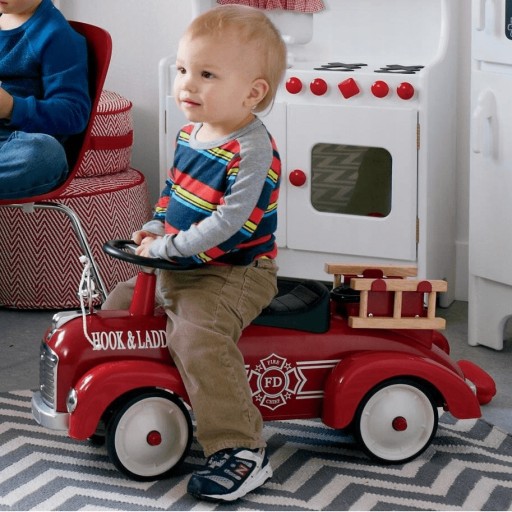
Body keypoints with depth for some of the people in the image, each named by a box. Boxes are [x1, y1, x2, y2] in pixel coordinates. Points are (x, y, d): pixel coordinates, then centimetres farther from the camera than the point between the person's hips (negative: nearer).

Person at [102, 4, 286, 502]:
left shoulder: (252, 151, -22)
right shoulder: (191, 133, 6)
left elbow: (230, 224, -28)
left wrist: (168, 247, -23)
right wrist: (153, 229, 5)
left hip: (233, 274, -10)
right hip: (175, 269, 10)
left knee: (197, 335, -31)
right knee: (120, 303, 16)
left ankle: (239, 450, -28)